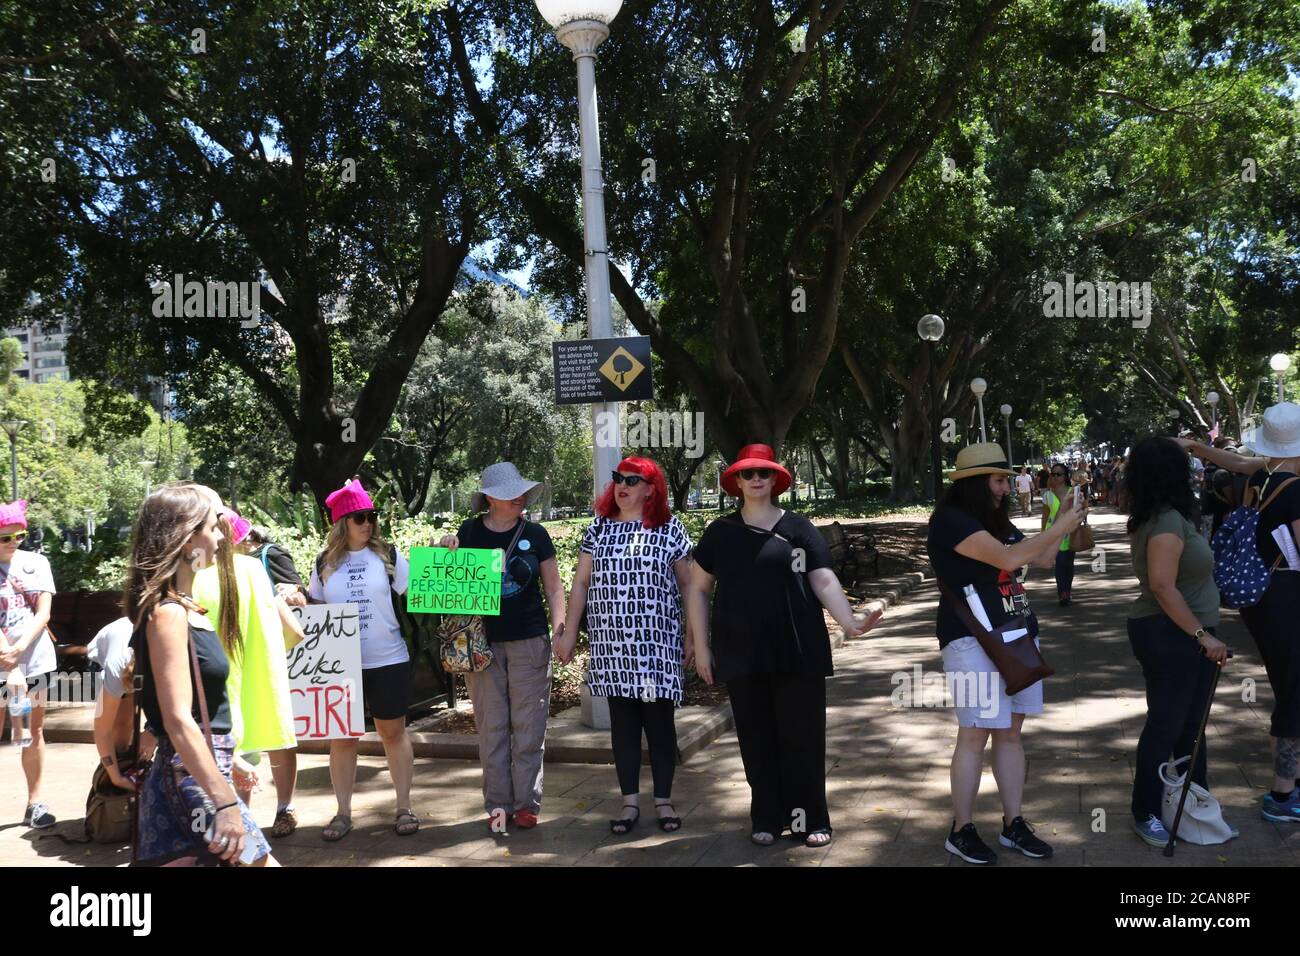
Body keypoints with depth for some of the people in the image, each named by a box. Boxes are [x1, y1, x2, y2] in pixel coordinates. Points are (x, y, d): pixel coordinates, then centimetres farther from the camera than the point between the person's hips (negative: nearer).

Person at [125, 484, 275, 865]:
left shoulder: (185, 609, 11)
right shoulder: (168, 614, -17)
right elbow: (179, 720, -24)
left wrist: (229, 759, 26)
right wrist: (224, 803, -26)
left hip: (203, 767, 9)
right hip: (192, 774, -9)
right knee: (258, 860, -4)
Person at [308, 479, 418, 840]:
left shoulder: (388, 555, 0)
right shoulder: (325, 562, 5)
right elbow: (314, 605, 16)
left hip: (388, 660, -1)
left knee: (393, 732, 8)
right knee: (341, 738, 7)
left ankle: (404, 808, 18)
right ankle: (343, 813, 18)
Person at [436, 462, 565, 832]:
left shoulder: (534, 534, 1)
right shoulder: (469, 532, 3)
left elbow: (553, 584, 5)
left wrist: (559, 628, -6)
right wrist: (446, 552, -7)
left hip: (529, 642, -1)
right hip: (481, 643, 1)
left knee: (528, 726, 1)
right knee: (491, 726, 5)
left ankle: (526, 802, 11)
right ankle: (498, 804, 14)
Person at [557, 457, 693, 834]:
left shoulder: (670, 529, 3)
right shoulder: (598, 529, 9)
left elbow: (688, 585, 5)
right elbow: (580, 584, 10)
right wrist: (569, 633, 6)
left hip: (658, 641, -2)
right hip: (610, 642, 2)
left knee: (659, 718, 2)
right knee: (622, 720, 5)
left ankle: (664, 800, 13)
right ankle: (630, 801, 12)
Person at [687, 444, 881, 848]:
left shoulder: (798, 527, 3)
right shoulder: (720, 531, 7)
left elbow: (824, 580, -3)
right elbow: (698, 589, 11)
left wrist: (850, 623, -19)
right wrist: (702, 647, 5)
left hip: (797, 651, -1)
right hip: (742, 653, 1)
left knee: (803, 736, 2)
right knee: (757, 738, 7)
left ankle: (810, 819, 13)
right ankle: (766, 818, 18)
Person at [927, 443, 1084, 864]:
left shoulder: (998, 521, 16)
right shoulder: (951, 520, -12)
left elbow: (1043, 559, 22)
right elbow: (1007, 558, -22)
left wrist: (1062, 520, 9)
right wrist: (1061, 527, -14)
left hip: (1016, 636, 8)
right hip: (974, 640, -8)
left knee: (1011, 732, 10)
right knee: (975, 735, -5)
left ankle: (1013, 824, 18)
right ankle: (961, 831, 5)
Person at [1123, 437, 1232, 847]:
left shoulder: (1159, 517, 9)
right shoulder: (1168, 522, -21)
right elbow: (1163, 587, -26)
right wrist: (1202, 634, -23)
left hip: (1184, 637, 10)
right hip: (1170, 636, -10)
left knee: (1190, 723, 18)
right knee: (1165, 725, -1)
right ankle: (1146, 812, 10)